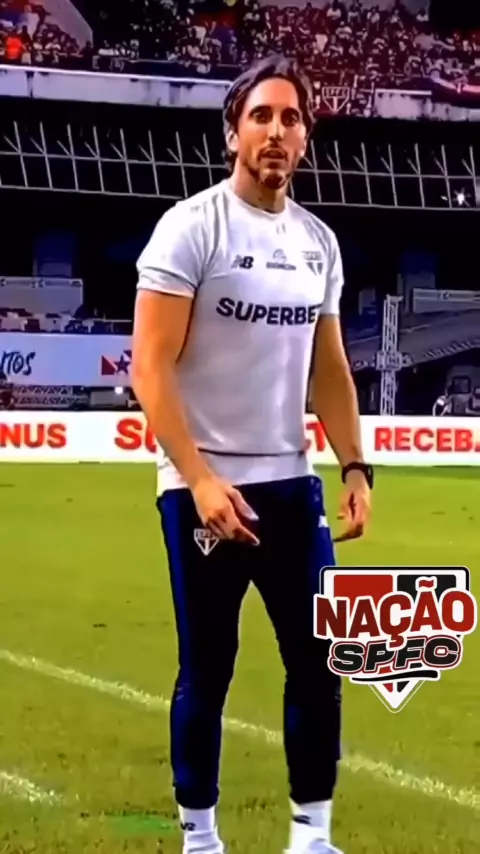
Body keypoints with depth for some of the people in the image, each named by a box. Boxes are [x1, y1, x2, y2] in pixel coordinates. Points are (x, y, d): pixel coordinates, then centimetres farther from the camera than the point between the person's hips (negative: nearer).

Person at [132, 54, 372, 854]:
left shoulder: (318, 242, 9)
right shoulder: (191, 227, -9)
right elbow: (150, 368, -13)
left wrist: (355, 467, 6)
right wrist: (201, 479, -20)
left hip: (291, 483, 6)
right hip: (205, 488, -5)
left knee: (320, 660, 4)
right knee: (207, 669, 2)